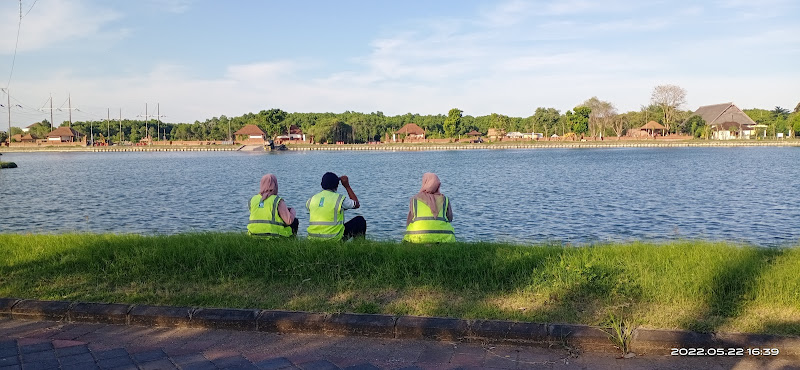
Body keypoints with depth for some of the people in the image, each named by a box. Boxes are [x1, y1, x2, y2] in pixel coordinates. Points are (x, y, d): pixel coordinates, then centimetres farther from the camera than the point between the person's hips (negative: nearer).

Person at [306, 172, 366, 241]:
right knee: (360, 220, 14)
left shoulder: (312, 199, 3)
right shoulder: (339, 199, -9)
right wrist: (347, 186, 12)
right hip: (334, 239, -5)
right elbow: (357, 204, 9)